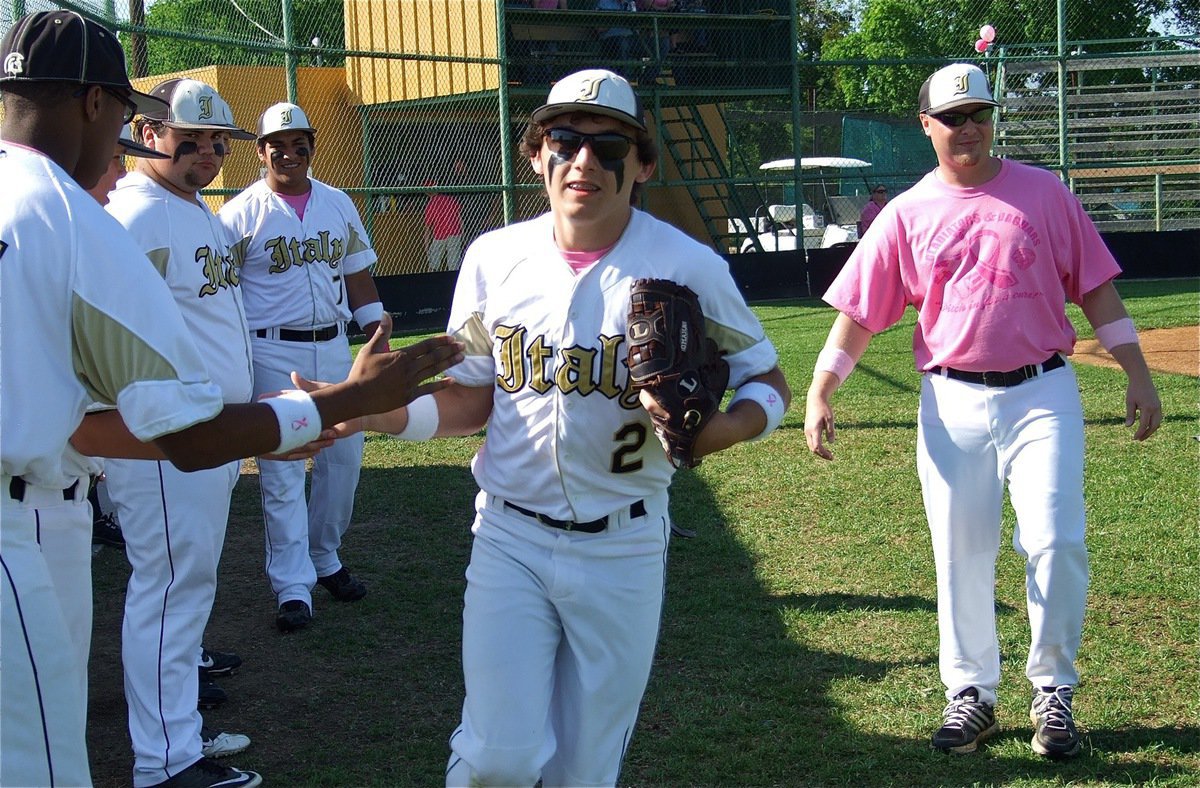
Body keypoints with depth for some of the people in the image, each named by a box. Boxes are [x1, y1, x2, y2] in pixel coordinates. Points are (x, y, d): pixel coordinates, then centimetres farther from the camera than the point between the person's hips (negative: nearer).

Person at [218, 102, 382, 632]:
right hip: (272, 352, -5)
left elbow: (358, 276, 15)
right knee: (281, 470, -4)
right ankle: (293, 588, -1)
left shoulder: (338, 205, 10)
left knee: (344, 456, 8)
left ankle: (325, 559, 27)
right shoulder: (240, 214, -3)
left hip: (333, 348, 5)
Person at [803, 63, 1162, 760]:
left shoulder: (1043, 192, 5)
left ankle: (1053, 692, 10)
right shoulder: (907, 214, 5)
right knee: (960, 554, 5)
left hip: (1043, 394, -1)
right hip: (953, 404, 1)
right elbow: (858, 313, 4)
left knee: (1056, 543, -7)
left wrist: (1138, 375, 0)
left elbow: (1096, 285, 6)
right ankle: (972, 693, 19)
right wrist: (819, 394, -6)